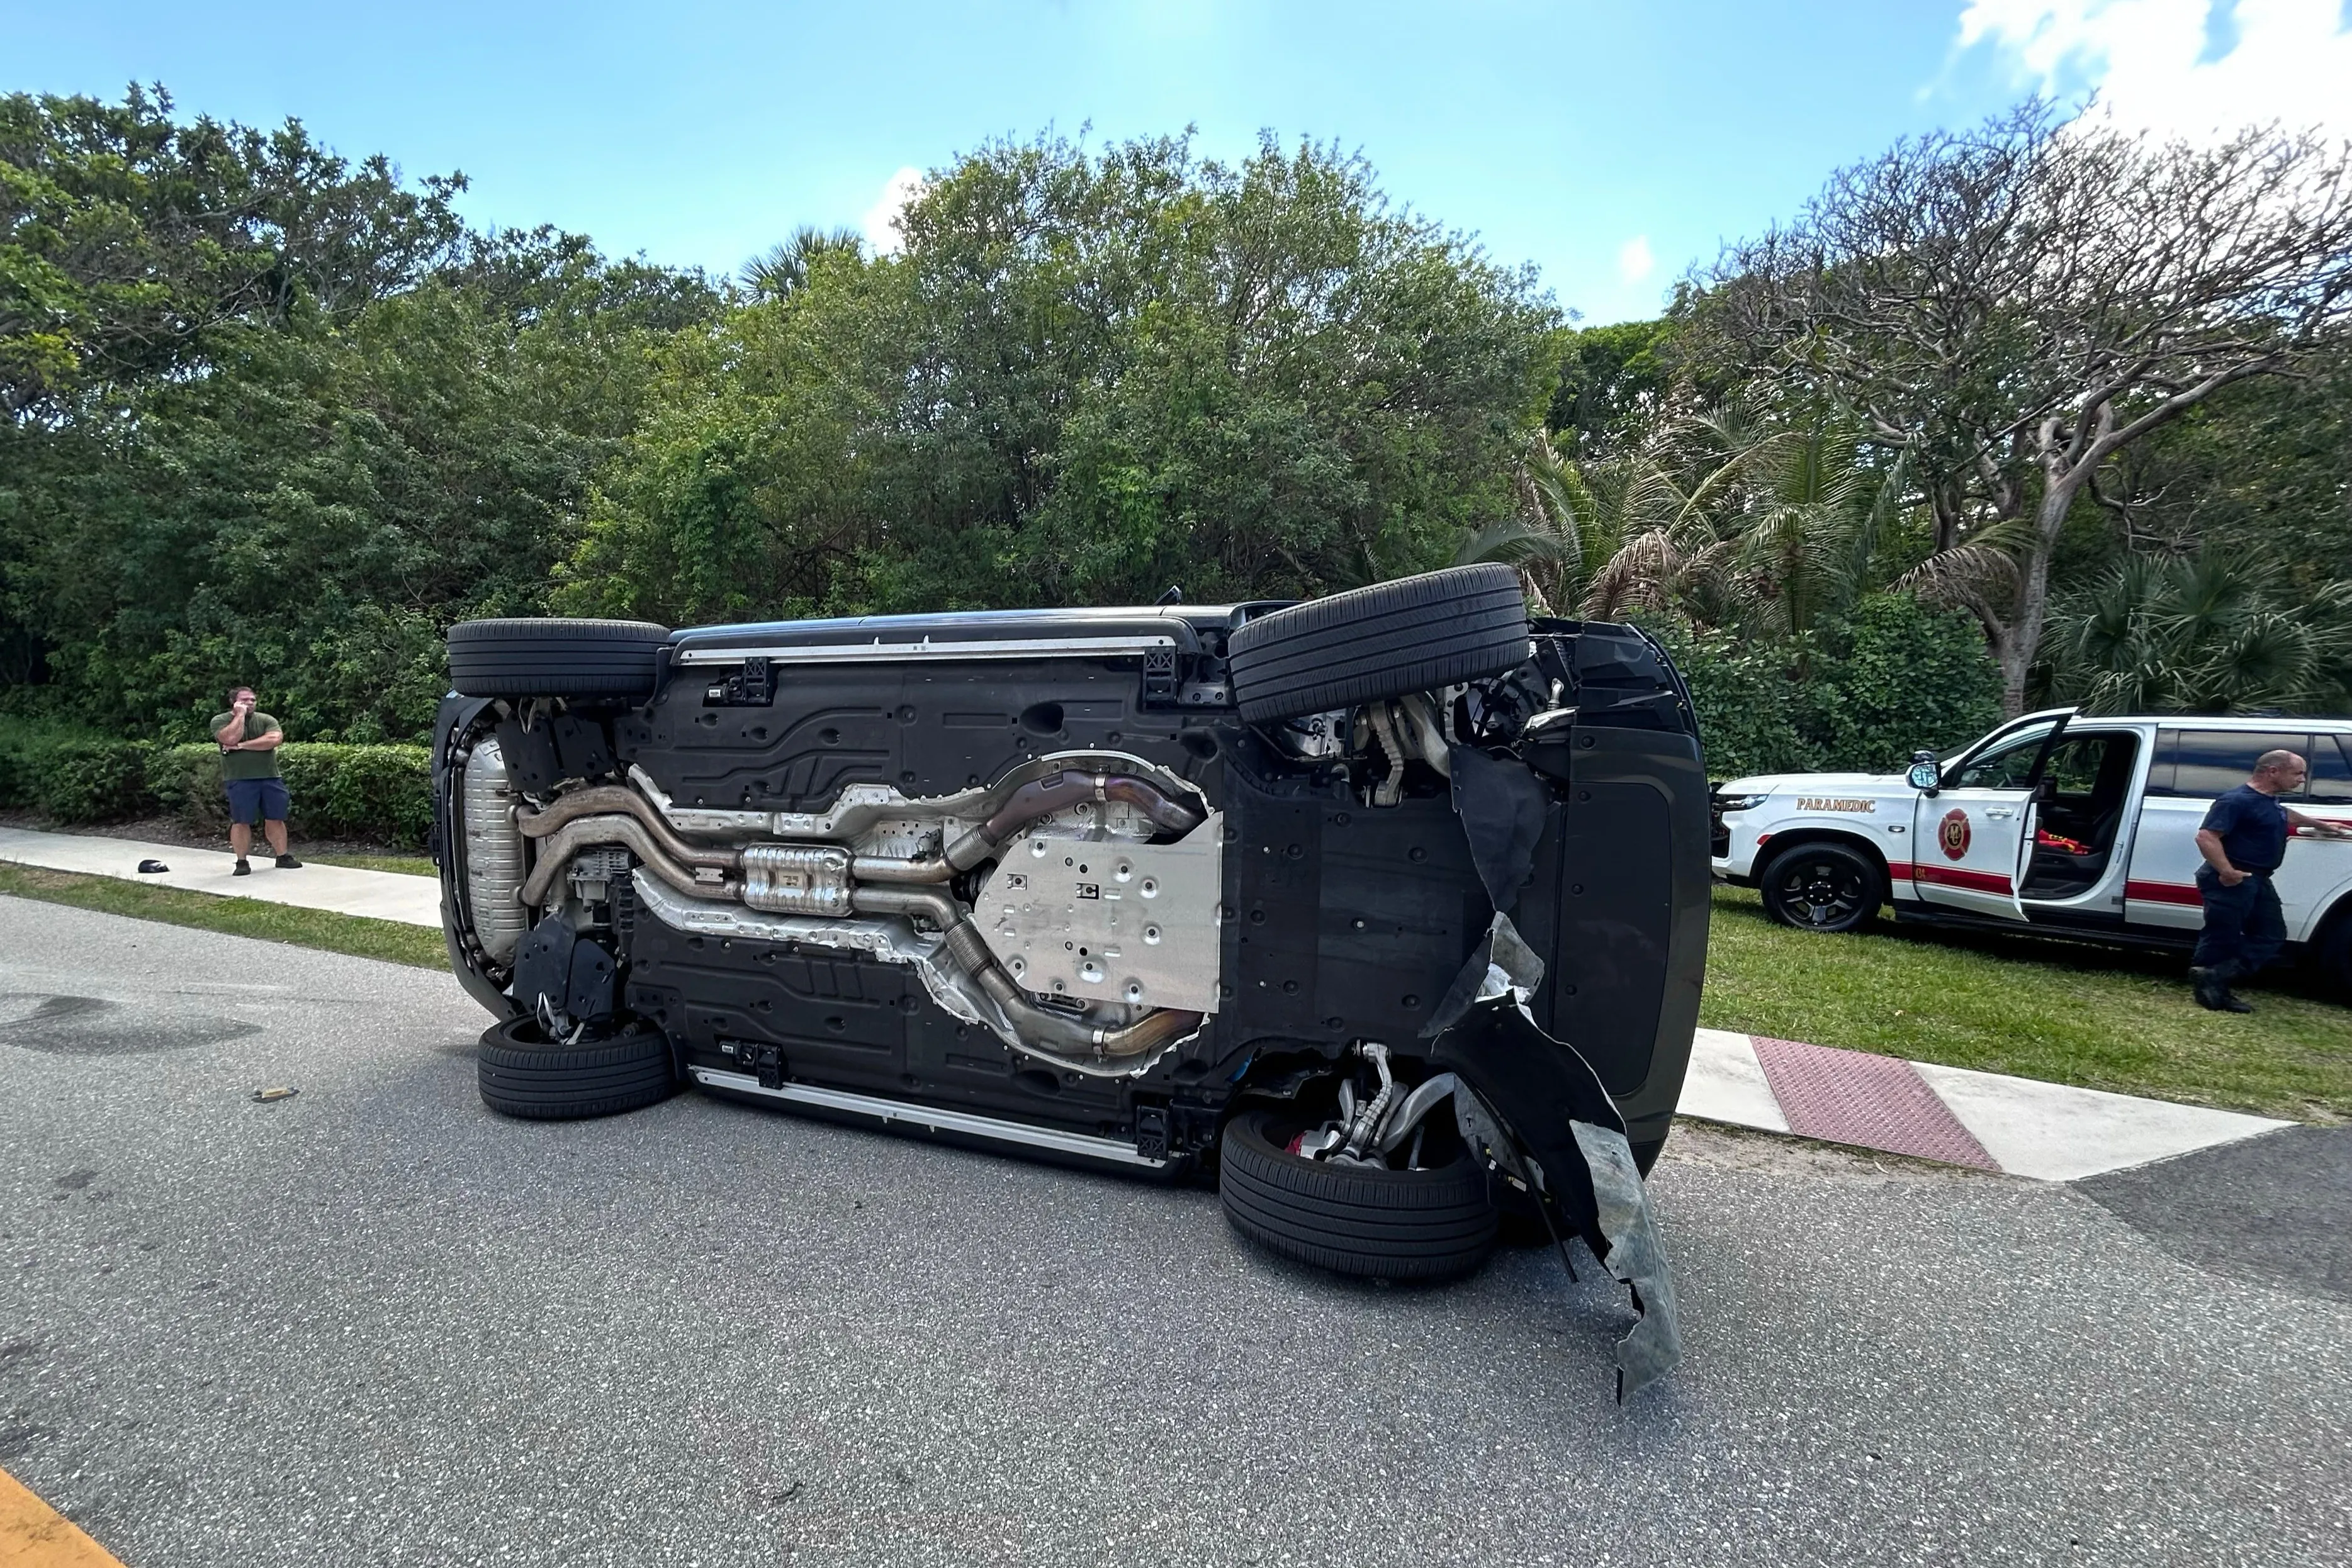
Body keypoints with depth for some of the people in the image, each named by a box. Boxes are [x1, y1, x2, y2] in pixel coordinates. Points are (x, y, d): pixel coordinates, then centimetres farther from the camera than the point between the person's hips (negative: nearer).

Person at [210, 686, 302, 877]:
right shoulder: (220, 721, 3)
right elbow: (231, 738, -18)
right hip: (240, 780, -2)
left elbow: (275, 739, -10)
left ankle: (282, 857, 12)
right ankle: (241, 862, 7)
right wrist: (240, 714, -9)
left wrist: (241, 746, -11)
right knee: (241, 822, 0)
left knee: (275, 819, 5)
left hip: (270, 778, 2)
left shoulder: (266, 720, 9)